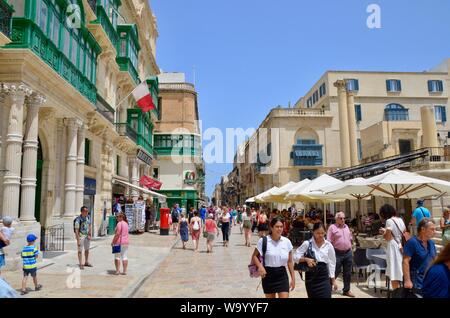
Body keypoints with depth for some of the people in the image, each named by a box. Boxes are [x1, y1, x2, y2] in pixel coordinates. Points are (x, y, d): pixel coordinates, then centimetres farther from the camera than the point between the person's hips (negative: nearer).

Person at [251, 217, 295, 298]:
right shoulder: (263, 241, -10)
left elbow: (289, 262, 6)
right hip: (268, 275, -1)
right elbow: (254, 256, -1)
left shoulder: (287, 241, -1)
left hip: (282, 274, 2)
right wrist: (260, 266, -20)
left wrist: (293, 278, 6)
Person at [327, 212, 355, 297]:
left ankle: (346, 290, 23)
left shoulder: (346, 226, 12)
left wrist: (350, 250, 15)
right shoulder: (332, 227, -7)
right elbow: (329, 242, -9)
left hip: (348, 253, 5)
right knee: (335, 272, 0)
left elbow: (350, 239, 19)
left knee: (348, 273, 11)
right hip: (338, 254, -5)